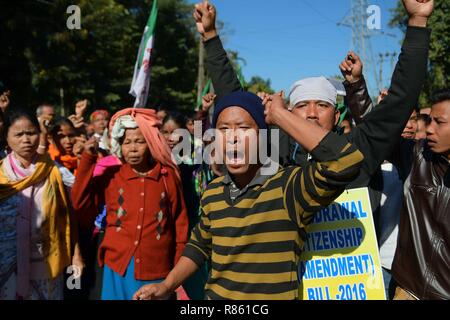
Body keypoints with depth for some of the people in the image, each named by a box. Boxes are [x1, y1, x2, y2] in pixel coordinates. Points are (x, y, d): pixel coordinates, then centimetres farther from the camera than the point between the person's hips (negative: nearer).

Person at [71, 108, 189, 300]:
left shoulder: (168, 176, 0)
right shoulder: (111, 176, 3)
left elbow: (180, 222, 3)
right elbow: (81, 204, -4)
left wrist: (178, 267, 4)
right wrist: (88, 159, -8)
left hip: (156, 270, -1)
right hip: (118, 267, 1)